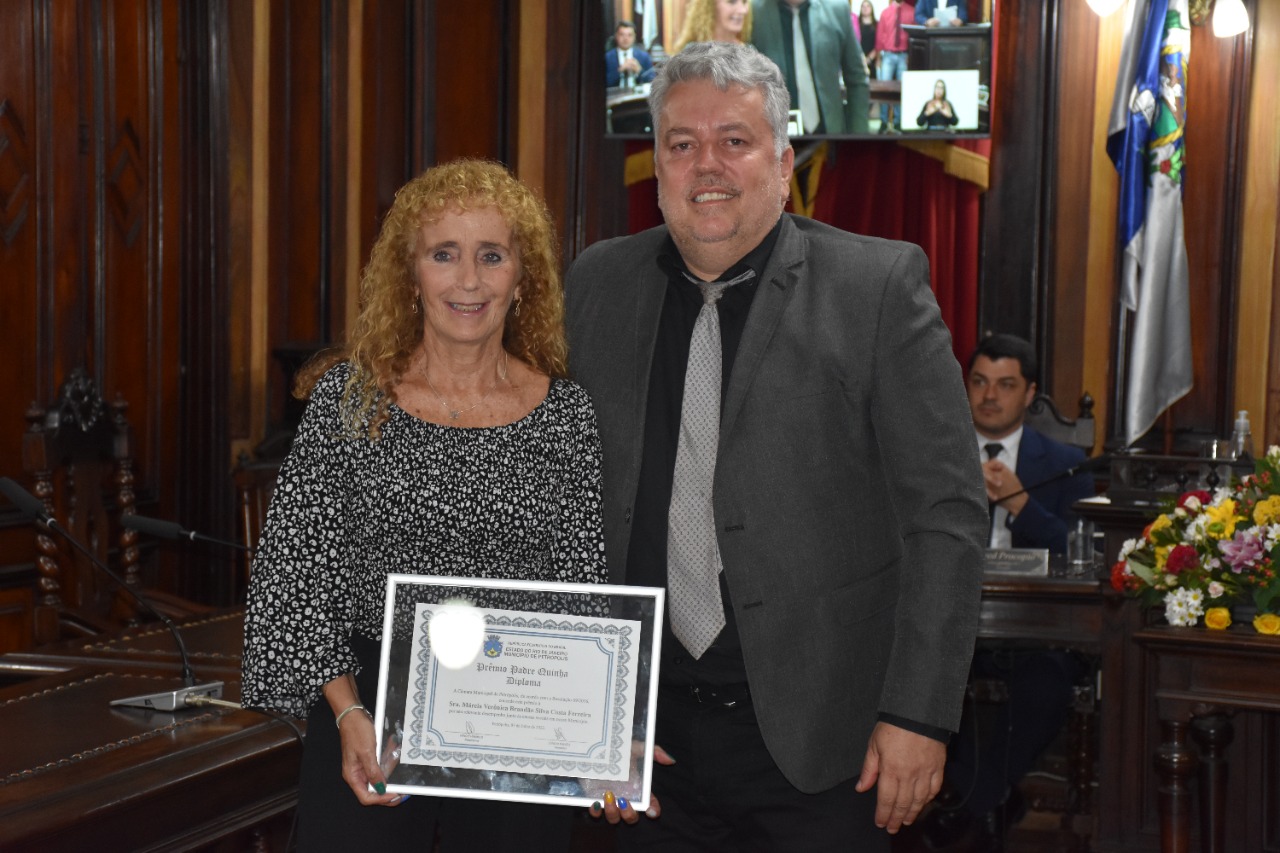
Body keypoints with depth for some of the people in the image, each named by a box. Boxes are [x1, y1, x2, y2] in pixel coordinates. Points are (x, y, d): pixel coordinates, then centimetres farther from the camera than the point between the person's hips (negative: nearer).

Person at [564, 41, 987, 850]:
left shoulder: (880, 285, -6)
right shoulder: (598, 284, 6)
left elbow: (947, 511, -8)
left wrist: (919, 714, -11)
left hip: (818, 745, -3)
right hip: (655, 728, 3)